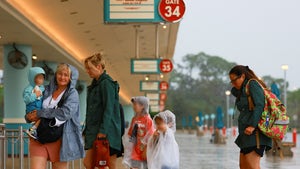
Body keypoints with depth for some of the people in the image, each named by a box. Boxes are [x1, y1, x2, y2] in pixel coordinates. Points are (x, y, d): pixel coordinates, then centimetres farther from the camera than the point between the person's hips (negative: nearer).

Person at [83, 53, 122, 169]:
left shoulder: (106, 83, -10)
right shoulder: (95, 85, 19)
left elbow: (109, 109, -17)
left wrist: (103, 130, -22)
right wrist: (86, 129, 18)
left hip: (106, 132, -9)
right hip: (94, 131, 10)